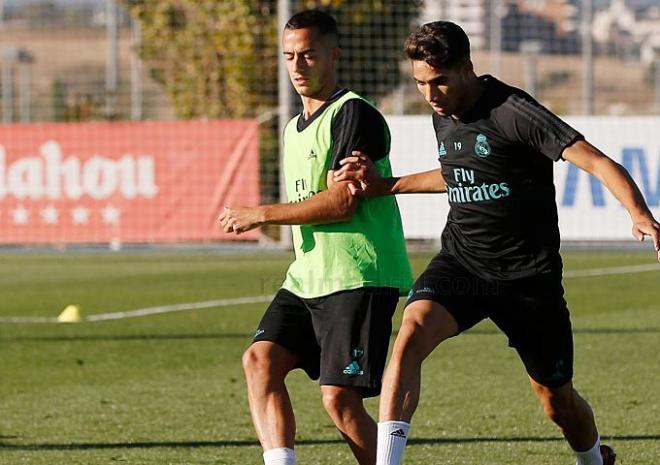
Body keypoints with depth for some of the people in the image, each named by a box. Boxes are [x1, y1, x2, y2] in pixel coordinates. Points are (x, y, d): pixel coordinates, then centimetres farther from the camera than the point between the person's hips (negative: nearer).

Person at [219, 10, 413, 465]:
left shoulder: (353, 113, -10)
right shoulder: (294, 129, 20)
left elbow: (341, 201, -17)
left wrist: (262, 214, -11)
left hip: (360, 278, -9)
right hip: (307, 277, 9)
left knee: (339, 397, -13)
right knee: (261, 359, -10)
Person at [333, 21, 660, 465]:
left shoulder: (513, 111, -19)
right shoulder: (443, 116, 4)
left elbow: (596, 162, -24)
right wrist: (385, 186, 16)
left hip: (528, 274, -5)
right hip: (460, 261, 5)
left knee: (558, 400, 8)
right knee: (411, 334, -25)